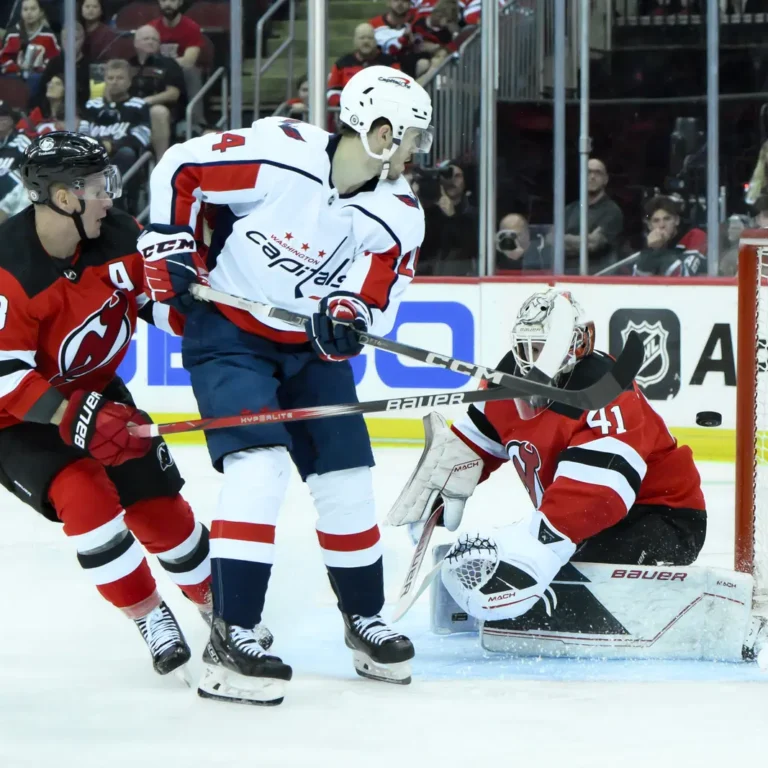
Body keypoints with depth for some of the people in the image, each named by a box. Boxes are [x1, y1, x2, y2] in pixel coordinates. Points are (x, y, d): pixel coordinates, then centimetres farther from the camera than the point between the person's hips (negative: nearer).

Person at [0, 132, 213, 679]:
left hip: (93, 390, 6)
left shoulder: (114, 235, -12)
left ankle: (219, 607, 27)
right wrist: (75, 419, -39)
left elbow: (156, 293, 6)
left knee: (158, 501, 5)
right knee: (83, 493, -25)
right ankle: (150, 618, -8)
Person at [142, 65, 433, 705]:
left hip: (312, 346, 6)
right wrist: (170, 246, -12)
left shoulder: (399, 216, -9)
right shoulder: (274, 153, -22)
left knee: (346, 479, 6)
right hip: (227, 332, -6)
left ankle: (364, 620, 28)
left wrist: (348, 315, -29)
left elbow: (377, 300, -8)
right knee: (260, 468, -22)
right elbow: (178, 168, -10)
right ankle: (230, 637, -20)